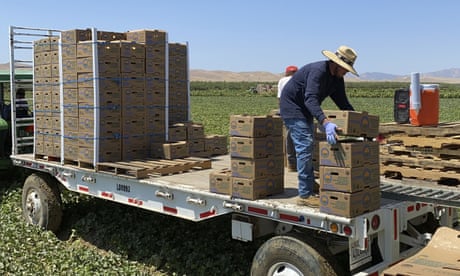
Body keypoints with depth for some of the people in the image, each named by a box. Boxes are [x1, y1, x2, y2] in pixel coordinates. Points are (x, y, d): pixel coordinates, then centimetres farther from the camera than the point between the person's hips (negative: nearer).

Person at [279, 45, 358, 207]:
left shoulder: (337, 79, 1)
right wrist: (326, 123, -54)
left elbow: (343, 103, 7)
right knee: (305, 147, -15)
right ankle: (304, 195, -12)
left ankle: (309, 191, 20)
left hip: (305, 111, 10)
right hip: (292, 108, -10)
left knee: (308, 148, 12)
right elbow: (311, 99, -42)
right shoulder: (318, 71, -28)